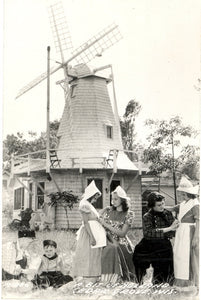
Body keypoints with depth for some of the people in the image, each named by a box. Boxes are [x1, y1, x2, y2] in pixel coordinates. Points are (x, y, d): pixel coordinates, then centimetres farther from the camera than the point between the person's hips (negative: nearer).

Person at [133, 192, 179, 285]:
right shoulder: (147, 217, -4)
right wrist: (168, 229, -21)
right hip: (149, 247, -2)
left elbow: (174, 232, 3)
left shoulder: (168, 214, 5)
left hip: (164, 246, 2)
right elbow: (148, 233, -21)